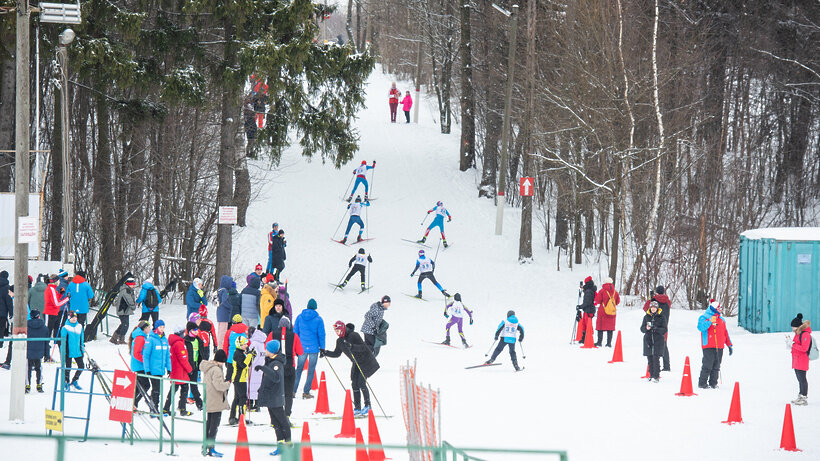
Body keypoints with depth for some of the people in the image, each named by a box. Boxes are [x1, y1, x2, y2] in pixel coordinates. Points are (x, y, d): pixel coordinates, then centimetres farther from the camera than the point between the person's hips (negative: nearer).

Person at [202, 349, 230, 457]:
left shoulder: (207, 368, 10)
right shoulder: (216, 370, -20)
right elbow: (219, 385, -27)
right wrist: (228, 383, -8)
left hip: (208, 402, 9)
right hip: (216, 403, -9)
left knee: (208, 424, 17)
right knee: (214, 425, -2)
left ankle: (205, 448, 22)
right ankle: (211, 449, 0)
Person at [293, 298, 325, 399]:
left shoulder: (300, 317, 2)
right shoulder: (318, 319, -6)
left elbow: (295, 332, 7)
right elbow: (321, 335, -4)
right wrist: (322, 348, 4)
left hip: (302, 348, 2)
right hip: (314, 348, -2)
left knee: (299, 369, 12)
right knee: (311, 370, 6)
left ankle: (293, 390, 7)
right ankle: (306, 392, 4)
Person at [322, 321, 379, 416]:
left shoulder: (354, 336, -21)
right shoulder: (340, 341, 3)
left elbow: (363, 347, -29)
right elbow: (337, 353, 12)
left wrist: (352, 347, -43)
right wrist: (326, 353, -2)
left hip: (366, 361, -8)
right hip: (356, 364, 8)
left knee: (361, 383, -15)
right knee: (354, 384, -1)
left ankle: (367, 406, -4)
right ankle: (357, 408, 3)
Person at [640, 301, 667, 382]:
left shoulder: (661, 317, 3)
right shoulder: (646, 317, 11)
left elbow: (664, 330, 0)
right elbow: (642, 329, 10)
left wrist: (656, 329, -18)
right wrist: (646, 328, -12)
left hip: (658, 340, -3)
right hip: (648, 340, 3)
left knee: (656, 358, -12)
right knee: (650, 359, 2)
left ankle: (656, 376, -11)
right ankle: (651, 375, 10)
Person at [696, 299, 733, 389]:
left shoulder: (721, 319, 18)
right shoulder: (704, 318, 0)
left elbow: (725, 333, 24)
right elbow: (700, 327, -18)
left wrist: (729, 345, 21)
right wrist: (710, 321, -29)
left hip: (719, 347, 6)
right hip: (708, 347, -6)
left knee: (716, 366, 6)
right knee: (708, 365, -10)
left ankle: (713, 383, 14)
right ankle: (702, 383, -2)